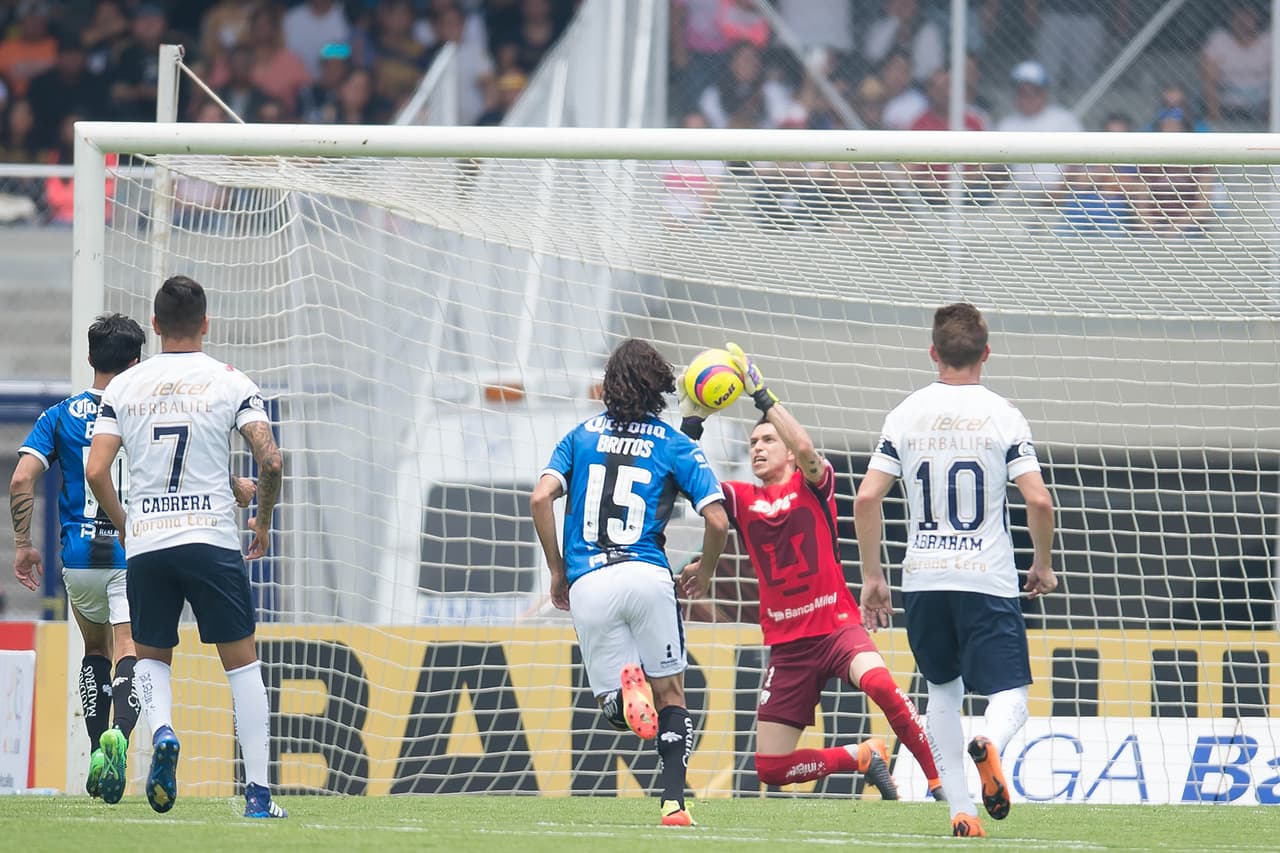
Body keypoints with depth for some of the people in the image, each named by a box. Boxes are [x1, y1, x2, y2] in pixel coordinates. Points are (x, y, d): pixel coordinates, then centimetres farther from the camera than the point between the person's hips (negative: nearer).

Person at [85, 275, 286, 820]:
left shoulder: (123, 388, 5)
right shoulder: (230, 382, 0)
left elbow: (95, 472, -1)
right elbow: (270, 461, -8)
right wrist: (263, 522, 10)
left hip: (144, 544, 2)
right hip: (212, 539, -2)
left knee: (150, 657, 20)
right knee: (242, 662, 7)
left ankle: (162, 730, -12)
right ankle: (258, 791, 1)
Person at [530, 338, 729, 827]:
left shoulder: (582, 435, 13)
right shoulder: (675, 446, 8)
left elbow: (541, 499, 0)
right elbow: (717, 521, 0)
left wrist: (557, 572, 11)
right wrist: (705, 573, 20)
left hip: (587, 585, 1)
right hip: (647, 575, -1)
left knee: (614, 709, 10)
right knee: (670, 693, 14)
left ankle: (626, 688, -27)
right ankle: (674, 802, -1)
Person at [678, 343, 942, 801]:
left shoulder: (813, 485, 0)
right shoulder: (743, 500, 9)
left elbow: (805, 448, -21)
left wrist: (763, 395, -24)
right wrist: (690, 424, -14)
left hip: (837, 626, -4)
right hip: (786, 645, 4)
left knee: (878, 682, -38)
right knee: (770, 768, -1)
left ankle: (940, 780, -24)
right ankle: (863, 756, 25)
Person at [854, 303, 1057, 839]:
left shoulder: (907, 414, 3)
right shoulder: (1002, 416, -3)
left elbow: (867, 498, -2)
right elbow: (1038, 500, -10)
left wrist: (872, 576, 8)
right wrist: (1043, 565, 7)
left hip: (923, 578, 3)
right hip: (988, 578, -3)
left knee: (943, 692, 21)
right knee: (1010, 697, -1)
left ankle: (959, 810, 12)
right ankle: (990, 745, -36)